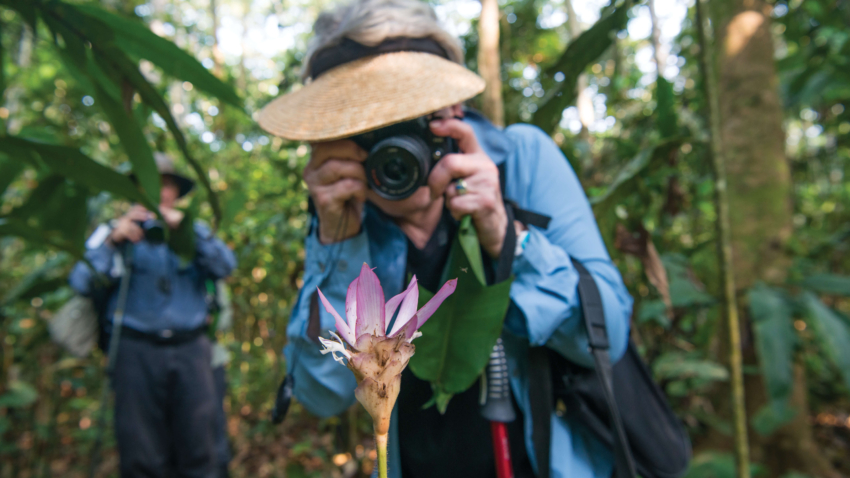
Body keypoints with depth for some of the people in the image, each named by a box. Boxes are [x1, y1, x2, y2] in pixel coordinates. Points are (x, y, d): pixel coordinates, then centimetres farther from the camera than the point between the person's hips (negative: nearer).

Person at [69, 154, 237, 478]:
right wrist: (114, 239, -10)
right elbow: (81, 283, 1)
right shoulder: (118, 231, 13)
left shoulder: (192, 231, 17)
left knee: (198, 452, 0)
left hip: (190, 347, 1)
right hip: (136, 350, 0)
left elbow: (225, 267, -2)